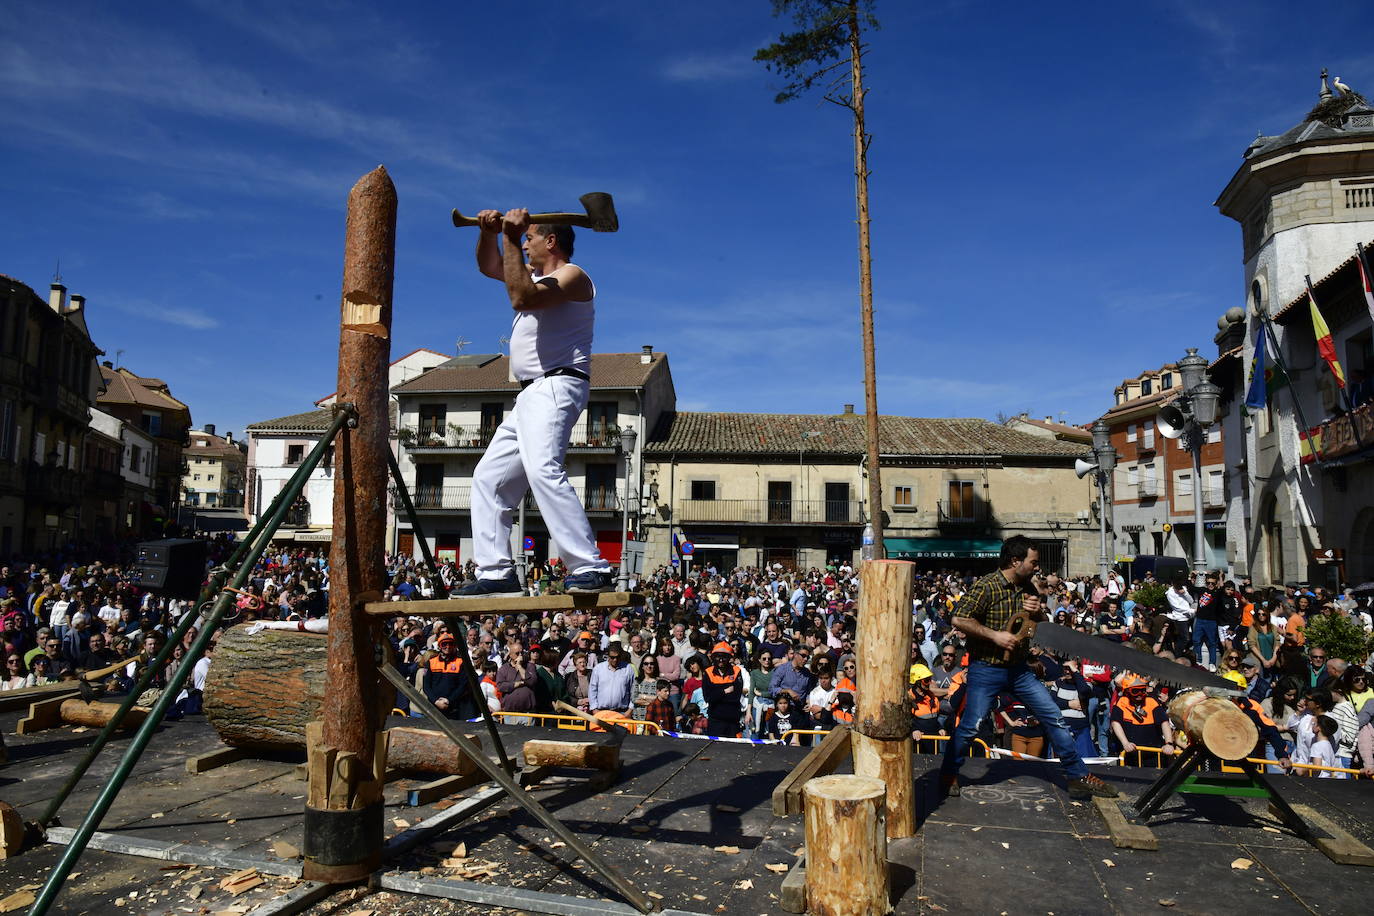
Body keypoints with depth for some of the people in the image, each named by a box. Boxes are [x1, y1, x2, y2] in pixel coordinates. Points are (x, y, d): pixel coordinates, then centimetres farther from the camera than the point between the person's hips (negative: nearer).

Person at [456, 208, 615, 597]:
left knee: (543, 470, -32)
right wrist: (489, 232, 16)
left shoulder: (572, 275, -4)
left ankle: (590, 569, -36)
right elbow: (490, 267, 34)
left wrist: (512, 239, -16)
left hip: (556, 387, -11)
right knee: (488, 478, 10)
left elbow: (522, 299, -21)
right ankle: (496, 572, 10)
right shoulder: (537, 274, 25)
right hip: (531, 394, 11)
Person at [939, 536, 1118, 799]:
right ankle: (949, 774, 19)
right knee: (970, 726, -3)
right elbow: (959, 620, -21)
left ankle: (1079, 777, 15)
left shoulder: (1027, 588, 7)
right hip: (987, 669, -6)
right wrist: (995, 635, -23)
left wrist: (1037, 612, -5)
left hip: (1018, 668, 7)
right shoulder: (986, 587, -16)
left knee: (1054, 718, 4)